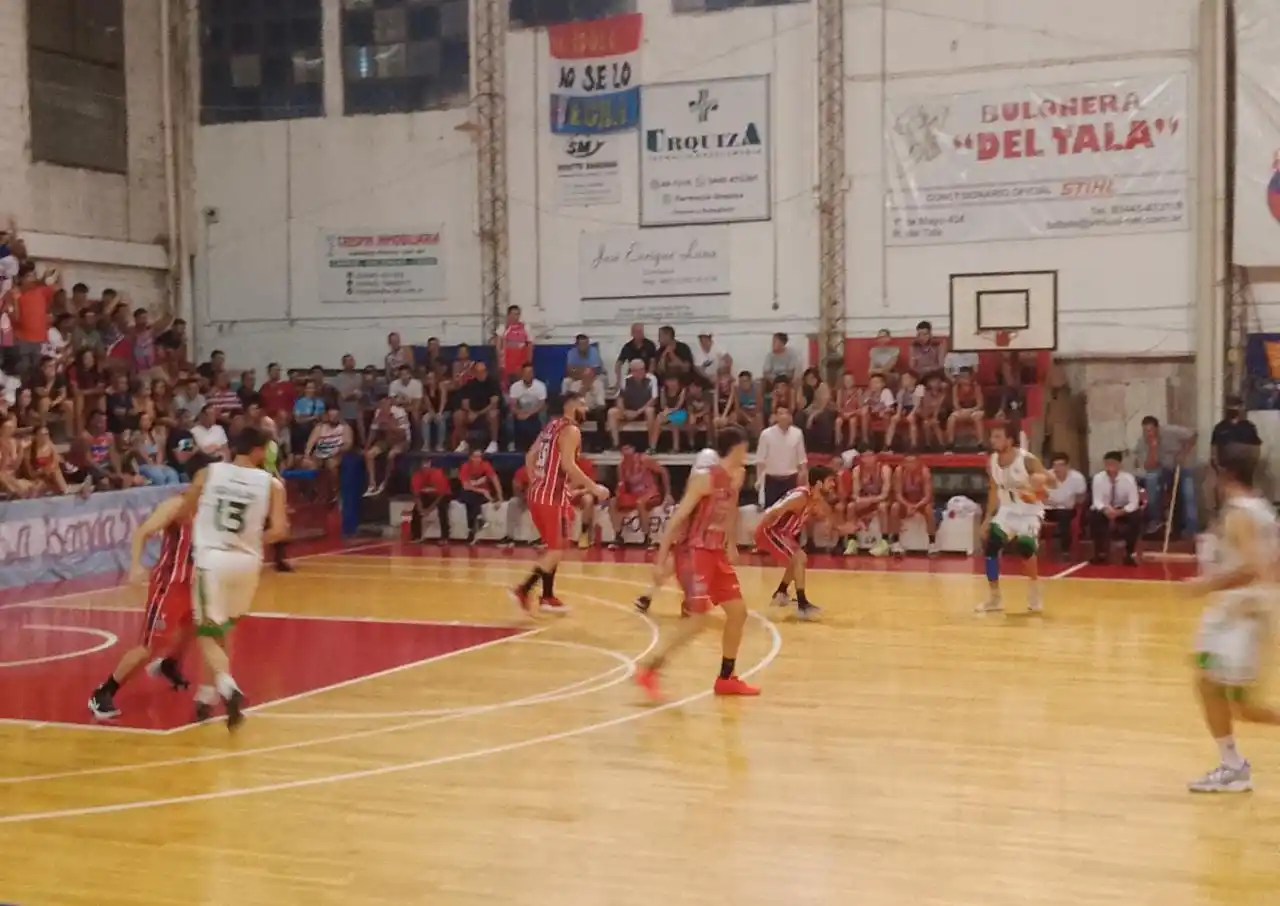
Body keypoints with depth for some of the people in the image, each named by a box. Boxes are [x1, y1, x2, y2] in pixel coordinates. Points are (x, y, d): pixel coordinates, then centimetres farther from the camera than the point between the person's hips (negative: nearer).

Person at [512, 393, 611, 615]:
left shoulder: (552, 426, 17)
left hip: (538, 495, 9)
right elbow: (568, 464, -22)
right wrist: (594, 488, -18)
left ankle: (547, 597, 22)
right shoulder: (571, 430, -10)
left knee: (553, 547, 19)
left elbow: (530, 456, 19)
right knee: (558, 549, -4)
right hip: (553, 497, -9)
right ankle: (523, 590, -13)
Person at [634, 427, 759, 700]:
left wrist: (731, 545, 20)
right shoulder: (705, 479, -19)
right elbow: (678, 518, -18)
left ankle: (726, 678, 22)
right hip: (699, 554, -9)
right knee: (698, 620, -11)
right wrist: (662, 559, -19)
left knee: (738, 611, 10)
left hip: (718, 554, 9)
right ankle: (649, 670, -2)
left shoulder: (737, 477, 5)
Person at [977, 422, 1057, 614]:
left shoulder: (1026, 459, -21)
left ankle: (1035, 591, -2)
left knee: (1025, 546, -27)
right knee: (990, 545, -8)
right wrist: (988, 518, 7)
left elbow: (1053, 482, -21)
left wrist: (1042, 479, -45)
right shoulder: (992, 462, -4)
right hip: (1007, 510, 6)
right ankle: (995, 597, 6)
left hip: (1030, 511, -6)